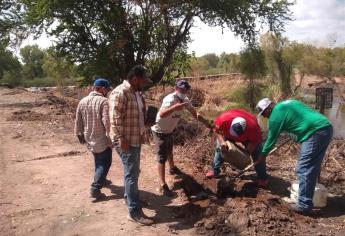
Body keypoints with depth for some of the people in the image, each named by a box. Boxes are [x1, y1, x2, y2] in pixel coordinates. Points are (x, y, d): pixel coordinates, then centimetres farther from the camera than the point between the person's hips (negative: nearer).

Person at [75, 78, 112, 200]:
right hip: (102, 139, -7)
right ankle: (95, 188, -3)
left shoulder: (82, 101, 4)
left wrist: (80, 135, 21)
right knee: (104, 162, 4)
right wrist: (111, 138, -16)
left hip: (89, 138, 7)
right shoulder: (103, 101, -17)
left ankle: (100, 179, 42)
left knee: (98, 160, 26)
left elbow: (78, 121, 9)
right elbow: (107, 122, -23)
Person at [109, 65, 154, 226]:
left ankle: (129, 197, 38)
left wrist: (142, 134, 20)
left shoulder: (136, 93, 13)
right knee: (132, 174, -6)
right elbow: (115, 118, -23)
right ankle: (134, 212, 3)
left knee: (133, 172, 20)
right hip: (126, 141, -9)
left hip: (136, 139, 9)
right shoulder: (120, 93, -18)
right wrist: (121, 138, -25)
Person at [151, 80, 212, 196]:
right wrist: (175, 107, -64)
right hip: (160, 132, -8)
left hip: (169, 130, 9)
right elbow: (161, 114, -50)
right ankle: (163, 185, -1)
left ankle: (172, 168, 55)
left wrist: (207, 123, -12)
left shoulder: (185, 100, -7)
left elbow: (195, 114, -1)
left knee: (169, 151, 30)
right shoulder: (170, 99, -32)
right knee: (162, 158, -7)